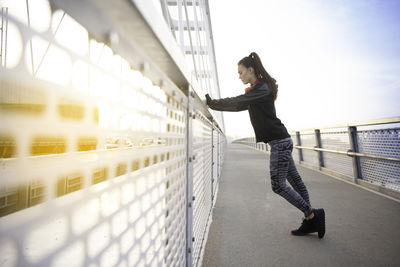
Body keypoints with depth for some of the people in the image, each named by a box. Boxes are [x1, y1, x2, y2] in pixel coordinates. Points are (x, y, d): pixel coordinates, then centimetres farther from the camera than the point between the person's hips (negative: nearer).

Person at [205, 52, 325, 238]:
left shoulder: (262, 88, -12)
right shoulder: (256, 90, 18)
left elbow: (237, 102, -22)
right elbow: (239, 105, 15)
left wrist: (213, 103, -16)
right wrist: (214, 103, 5)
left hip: (279, 141, -10)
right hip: (281, 141, 10)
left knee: (278, 185, -3)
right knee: (294, 180, 13)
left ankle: (312, 216, 14)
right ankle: (311, 220, 24)